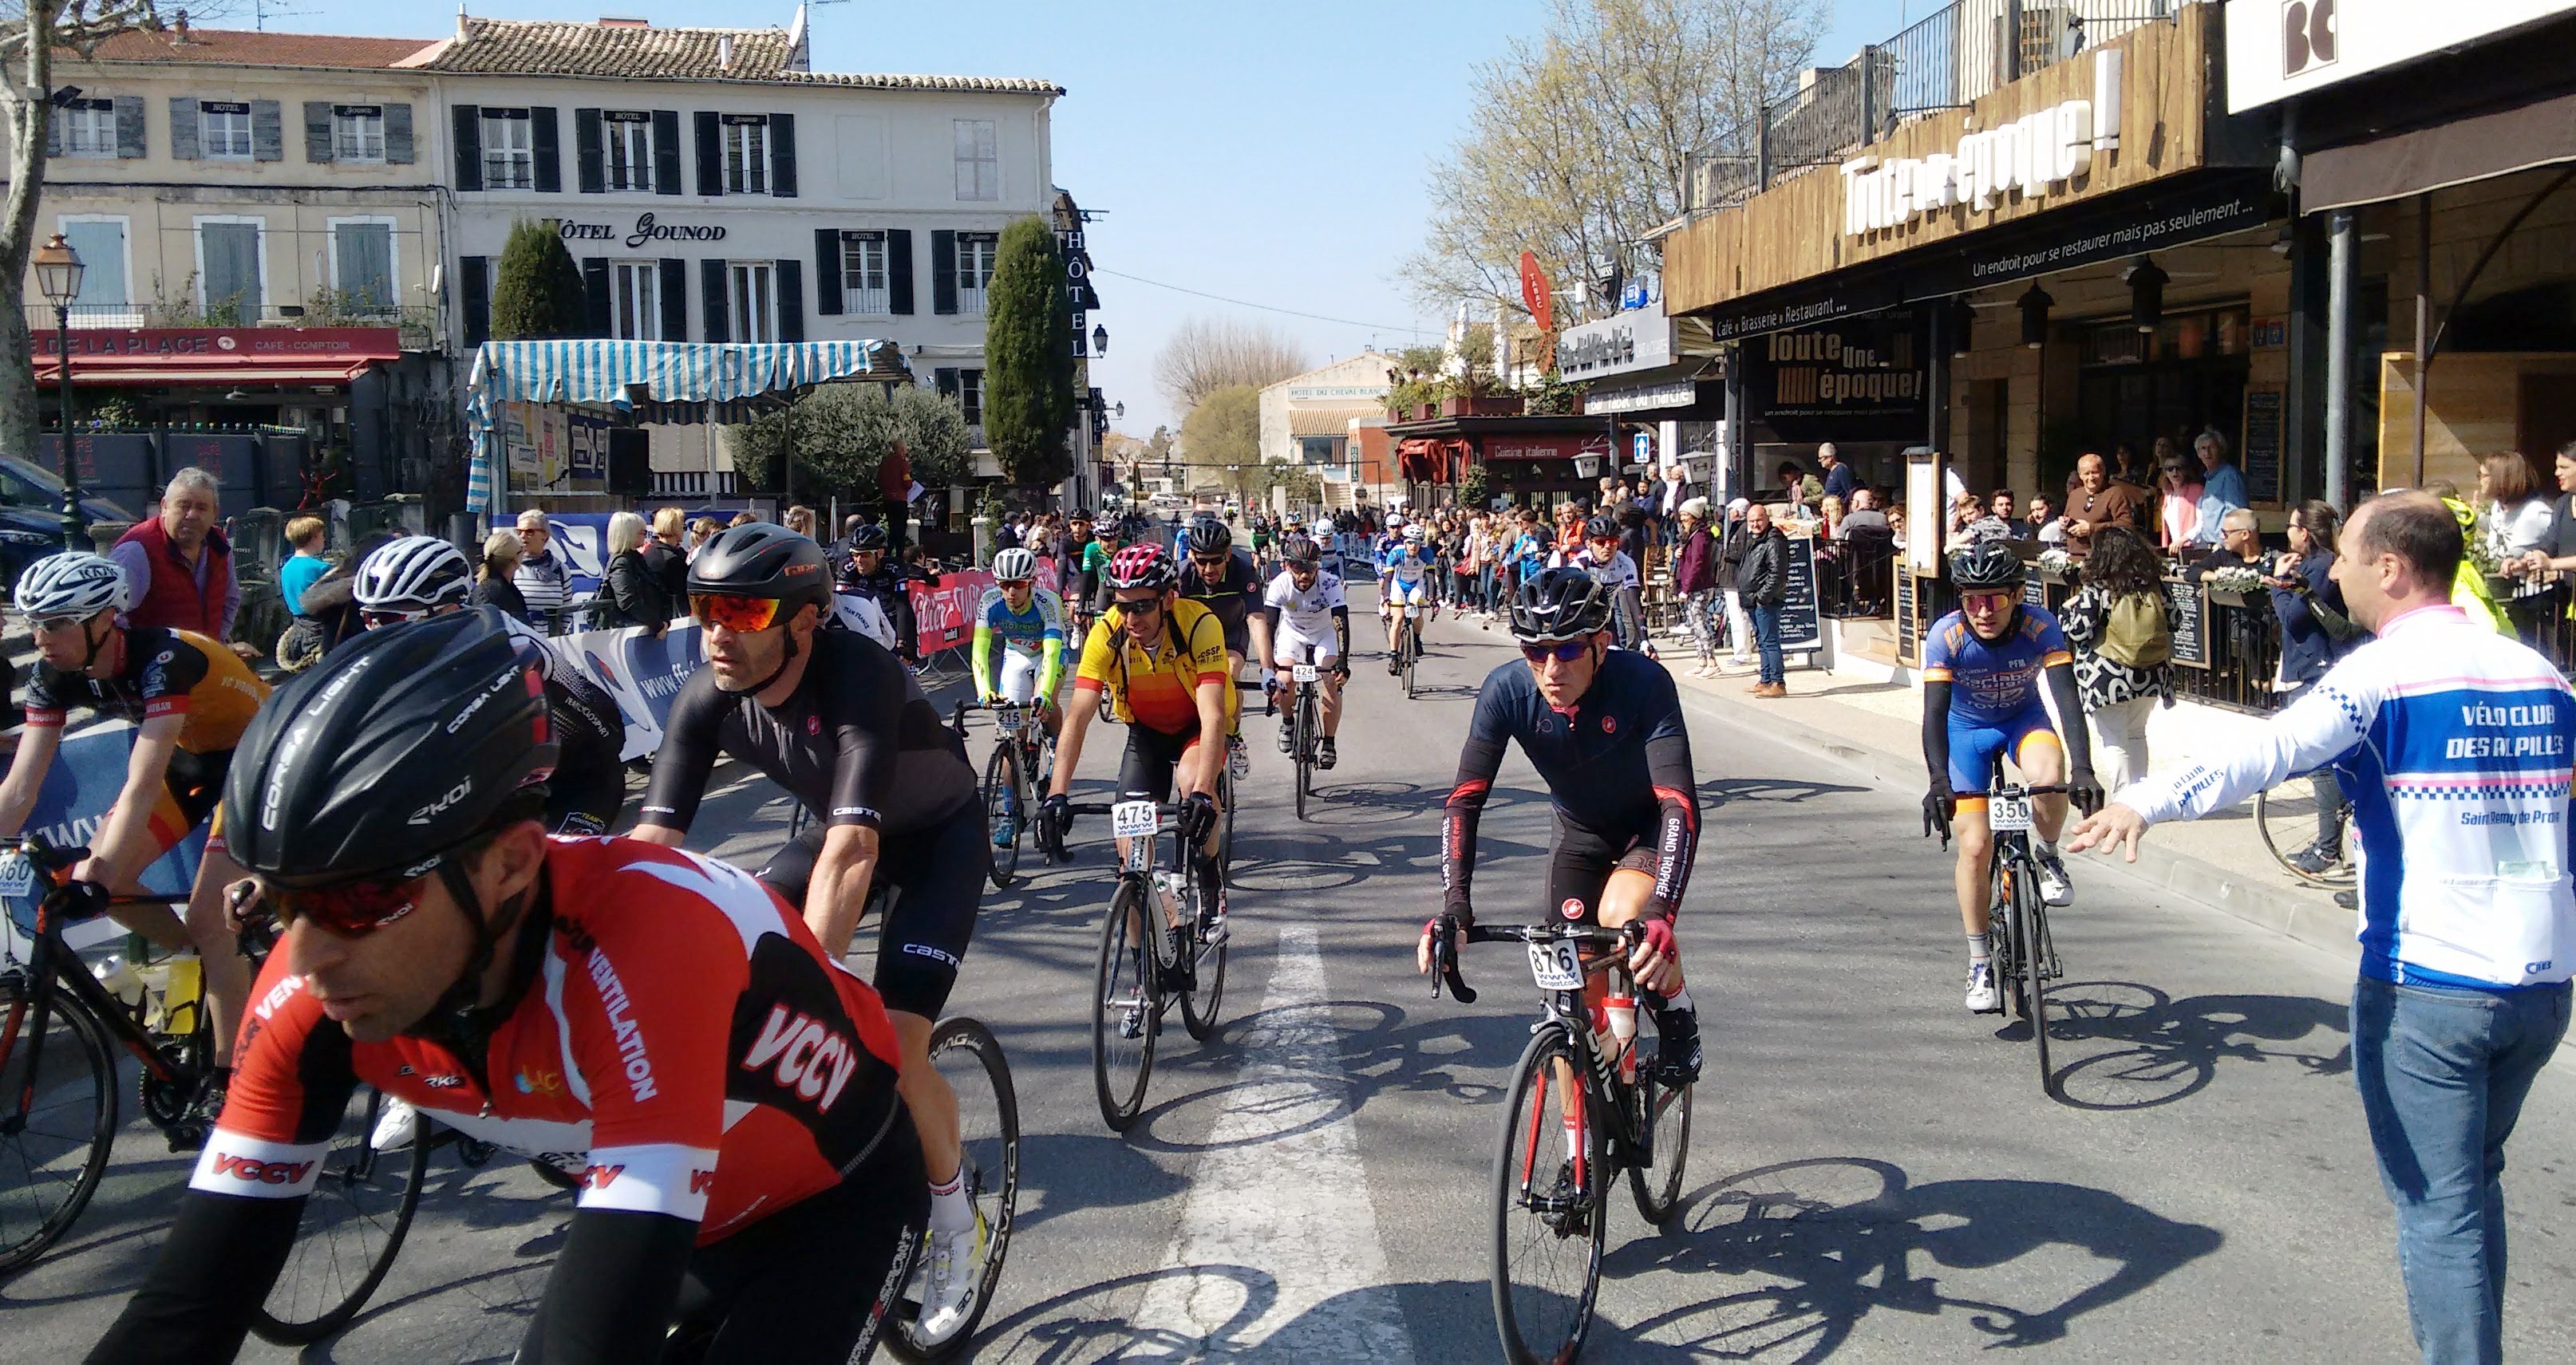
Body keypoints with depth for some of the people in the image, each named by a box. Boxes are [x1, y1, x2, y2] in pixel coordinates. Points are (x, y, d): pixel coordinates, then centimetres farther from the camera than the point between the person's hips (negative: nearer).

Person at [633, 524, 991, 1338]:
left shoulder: (859, 676, -37)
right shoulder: (708, 697, -20)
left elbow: (851, 850, -47)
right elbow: (652, 839, -23)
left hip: (940, 836, -6)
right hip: (840, 825, 6)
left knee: (894, 1049, -19)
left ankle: (954, 1219, 8)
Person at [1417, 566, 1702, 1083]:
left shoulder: (1644, 682, -34)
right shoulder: (1506, 691, -26)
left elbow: (1680, 804, -41)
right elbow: (1464, 800, -26)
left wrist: (1660, 912, -55)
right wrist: (1455, 903, -39)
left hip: (1649, 824, -3)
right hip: (1580, 830, 3)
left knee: (1621, 918, -31)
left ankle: (1677, 1014, -1)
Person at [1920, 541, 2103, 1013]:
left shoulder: (2041, 628, -27)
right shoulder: (1946, 636, -28)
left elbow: (2068, 699, -34)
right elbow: (1934, 712, -35)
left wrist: (2082, 770, -48)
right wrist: (1939, 782, -49)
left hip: (2024, 718, 0)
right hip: (1966, 728, 0)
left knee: (2049, 775, -36)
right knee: (1975, 845, -10)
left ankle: (2046, 855, -2)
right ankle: (1979, 963, 7)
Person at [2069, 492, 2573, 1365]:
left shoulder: (2381, 672, -12)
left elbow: (2269, 751, -31)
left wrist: (2148, 801, -43)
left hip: (2426, 987, -7)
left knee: (2438, 1209, 2)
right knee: (2475, 1183, 23)